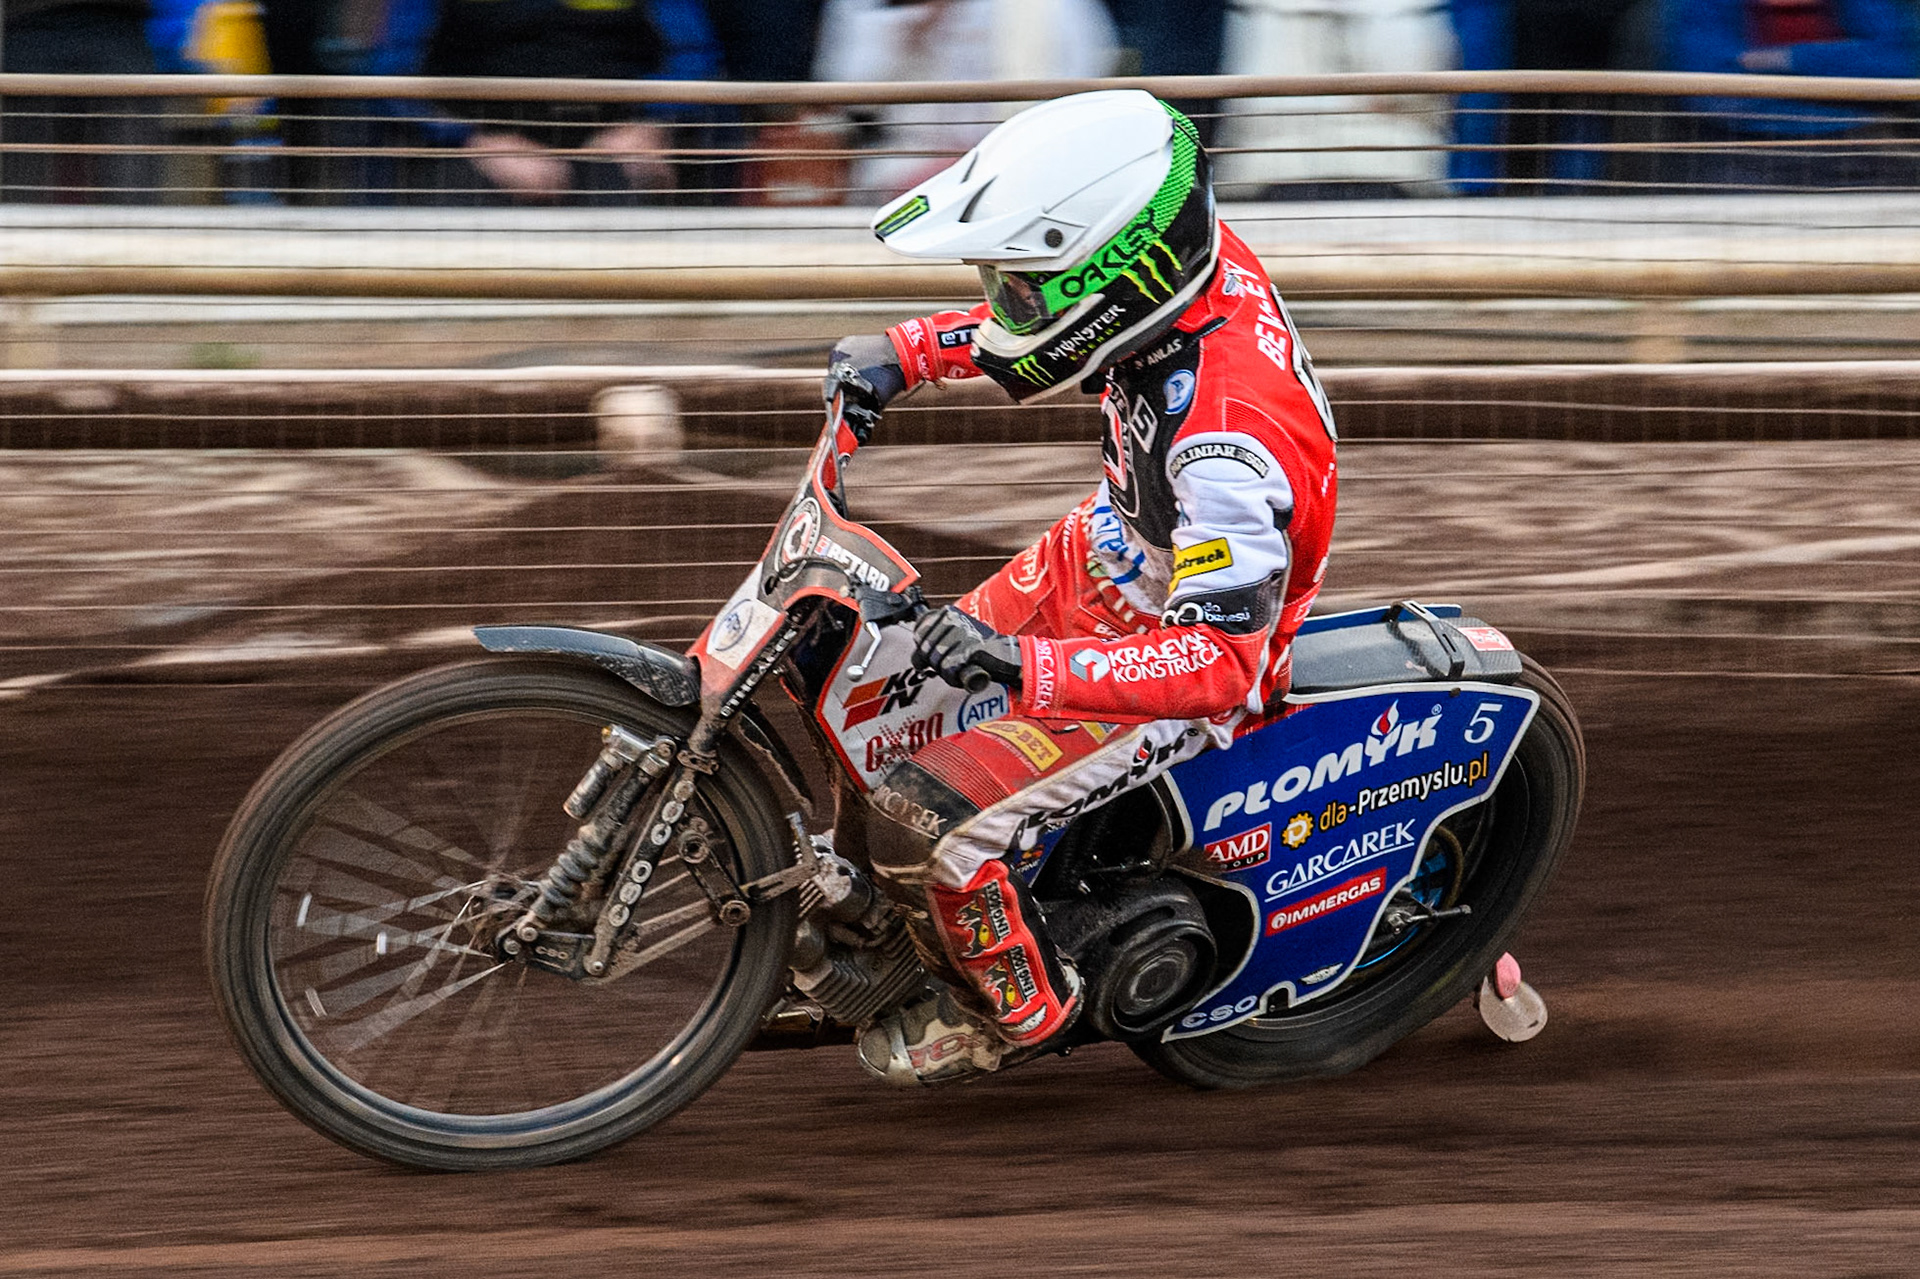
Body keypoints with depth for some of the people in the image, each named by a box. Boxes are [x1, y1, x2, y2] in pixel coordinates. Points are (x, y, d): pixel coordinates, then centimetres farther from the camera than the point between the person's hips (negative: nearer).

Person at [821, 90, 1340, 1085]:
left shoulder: (1227, 441, -40)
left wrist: (1023, 664, -50)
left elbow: (1221, 661, -40)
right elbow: (1040, 328, 10)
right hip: (1098, 561, 9)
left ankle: (1015, 1009, 8)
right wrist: (906, 351, 1)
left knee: (921, 821, -18)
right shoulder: (1202, 265, -15)